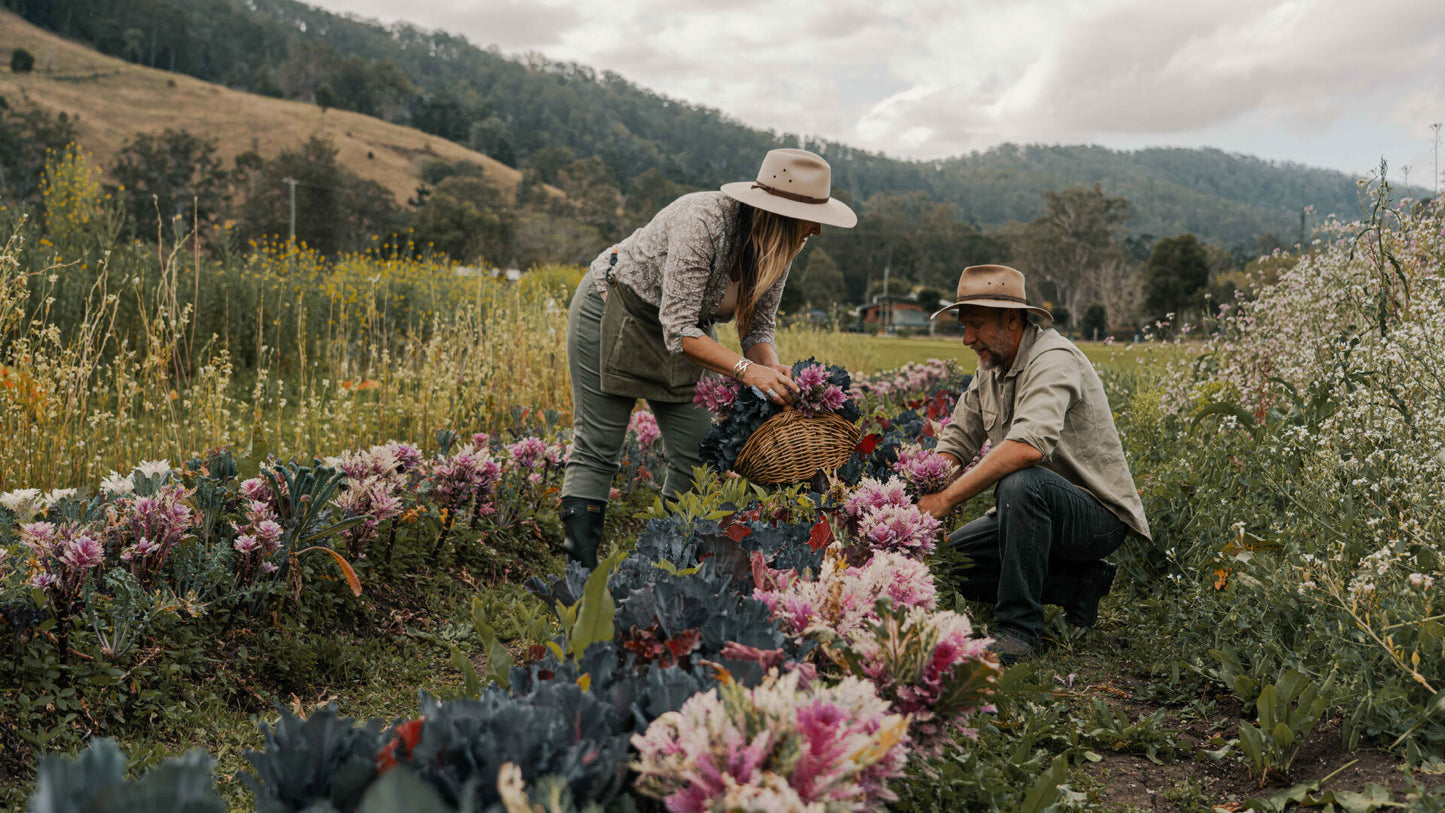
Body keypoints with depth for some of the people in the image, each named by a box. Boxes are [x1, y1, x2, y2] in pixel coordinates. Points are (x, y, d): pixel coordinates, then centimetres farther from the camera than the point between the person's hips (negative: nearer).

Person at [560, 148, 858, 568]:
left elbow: (758, 328, -3)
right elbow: (679, 330, -34)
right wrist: (746, 370, -41)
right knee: (597, 450, -9)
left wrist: (774, 368, -23)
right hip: (611, 311, -7)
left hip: (680, 327, 7)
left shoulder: (775, 249, -11)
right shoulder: (703, 222, -34)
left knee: (697, 453, -1)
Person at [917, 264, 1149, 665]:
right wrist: (921, 499, -11)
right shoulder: (990, 368, 7)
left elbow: (1028, 446, -38)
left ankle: (1018, 628, -24)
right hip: (1038, 510, 9)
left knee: (1021, 483, -37)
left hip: (1100, 514, -9)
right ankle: (1079, 585, 5)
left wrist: (948, 498, -36)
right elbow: (955, 441, 8)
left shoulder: (1053, 359, -21)